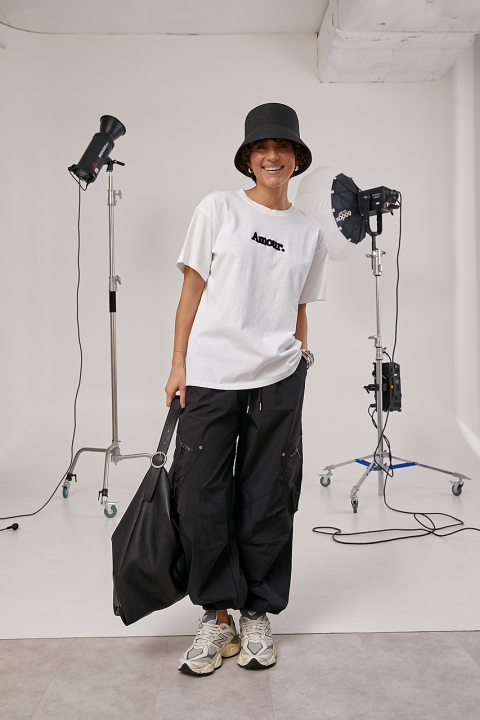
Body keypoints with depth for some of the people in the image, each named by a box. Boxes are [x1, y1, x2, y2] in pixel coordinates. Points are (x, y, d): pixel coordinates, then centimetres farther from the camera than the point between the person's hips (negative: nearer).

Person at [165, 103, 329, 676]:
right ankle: (216, 617, 16)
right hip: (210, 376, -1)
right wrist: (179, 364, -3)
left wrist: (300, 361, 9)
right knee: (200, 499, -1)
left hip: (276, 380, 2)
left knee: (267, 503, 6)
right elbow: (192, 288, 2)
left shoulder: (309, 233, 12)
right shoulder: (218, 209, 4)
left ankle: (258, 616, 22)